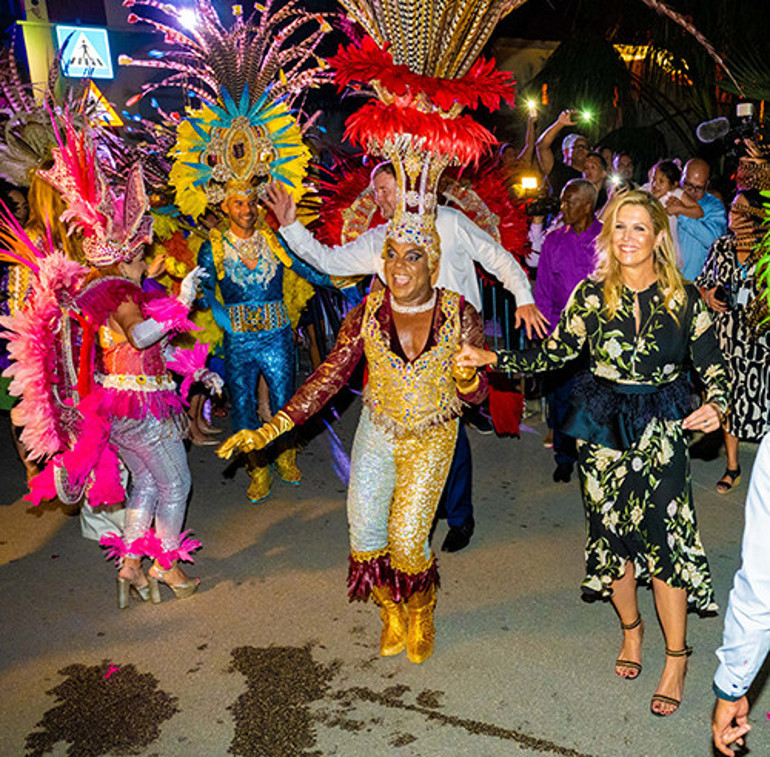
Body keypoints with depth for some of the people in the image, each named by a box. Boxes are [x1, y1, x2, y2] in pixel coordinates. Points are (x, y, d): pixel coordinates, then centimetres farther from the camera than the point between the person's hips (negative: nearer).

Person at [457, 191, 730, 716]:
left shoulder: (683, 297, -3)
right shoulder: (592, 294, -1)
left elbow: (713, 365, 2)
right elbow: (553, 354, 1)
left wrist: (715, 405, -17)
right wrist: (492, 358, -8)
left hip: (663, 431, -1)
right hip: (604, 429, 2)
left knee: (664, 535, -6)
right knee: (611, 532, 9)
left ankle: (676, 657, 14)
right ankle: (631, 628, 36)